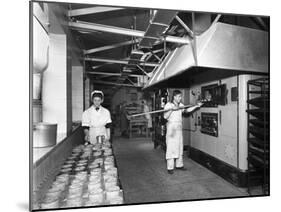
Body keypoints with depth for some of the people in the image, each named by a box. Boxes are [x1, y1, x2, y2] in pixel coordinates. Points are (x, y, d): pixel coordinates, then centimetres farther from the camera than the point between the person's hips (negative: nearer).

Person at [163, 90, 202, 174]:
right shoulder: (168, 105, -7)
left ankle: (179, 165, 23)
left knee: (180, 146, 10)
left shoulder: (180, 105, 11)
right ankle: (170, 167, 4)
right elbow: (165, 116, -14)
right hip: (171, 127, -6)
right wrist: (171, 109, -24)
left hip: (179, 127, 6)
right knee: (170, 147, -4)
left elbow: (187, 110, -1)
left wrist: (196, 106, -9)